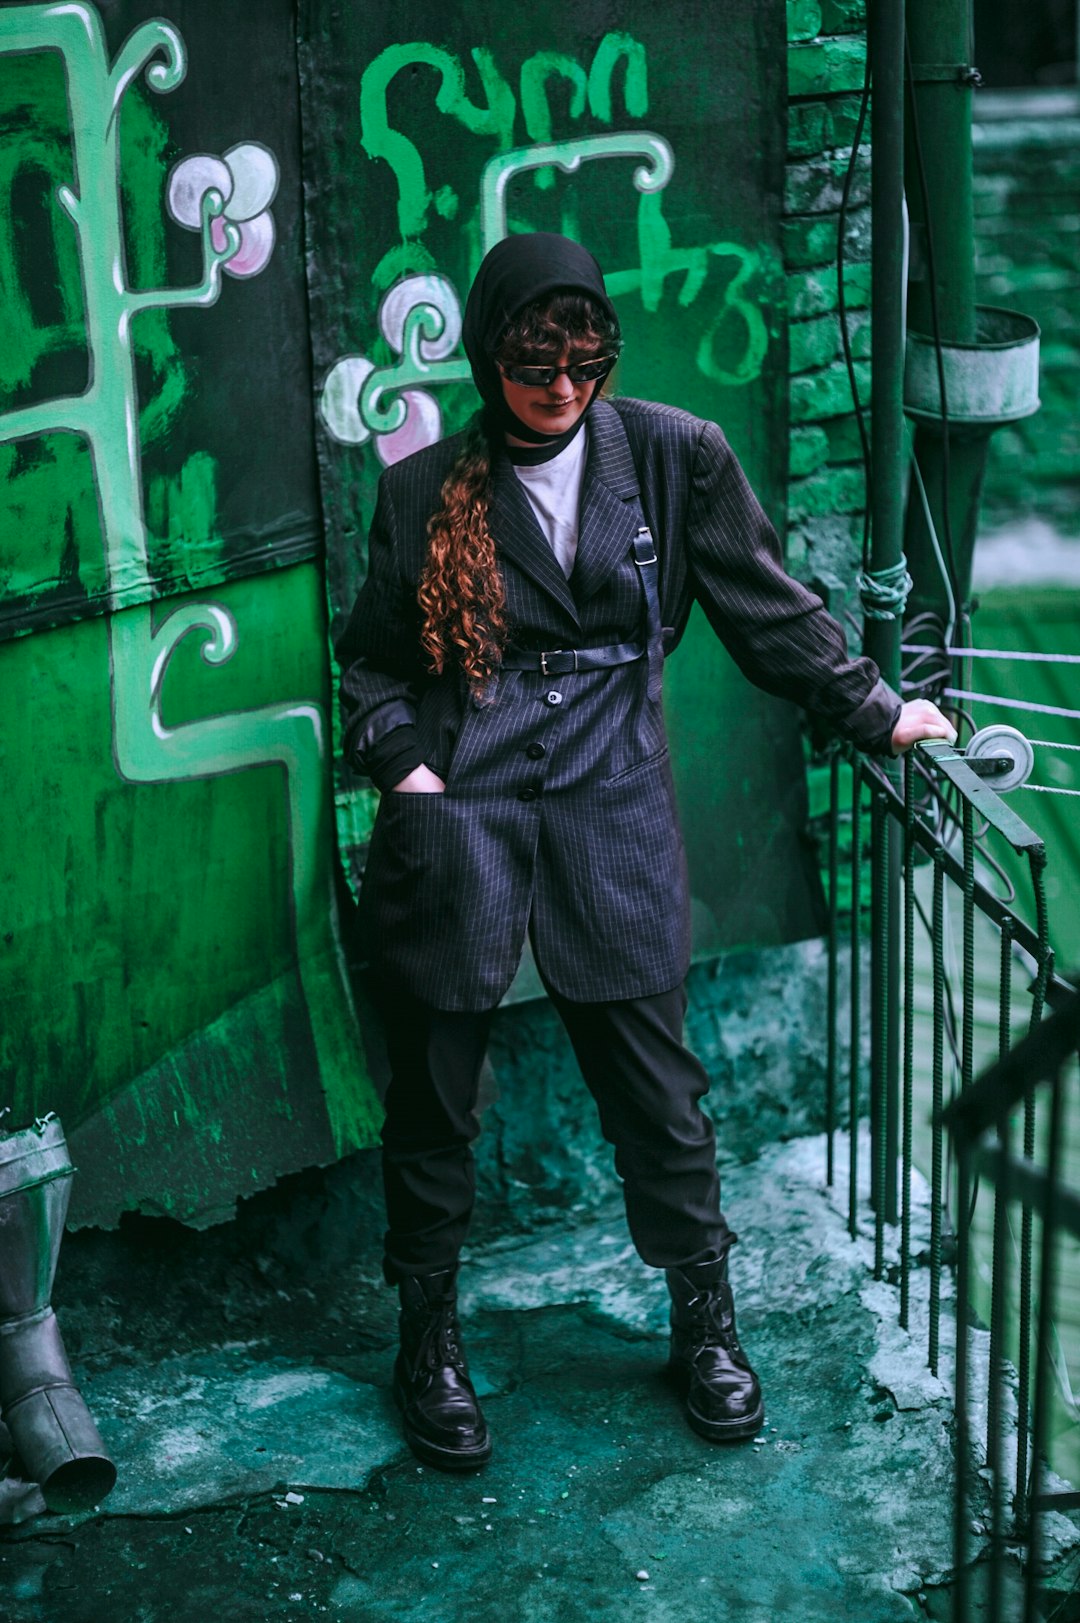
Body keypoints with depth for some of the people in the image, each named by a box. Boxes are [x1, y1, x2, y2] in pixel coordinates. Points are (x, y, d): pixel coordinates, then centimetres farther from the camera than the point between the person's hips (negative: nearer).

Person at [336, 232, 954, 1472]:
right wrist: (396, 757, -4)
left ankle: (704, 1322, 23)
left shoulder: (673, 459, 5)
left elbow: (768, 609, 11)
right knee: (434, 1092, 6)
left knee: (654, 1084, 3)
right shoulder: (424, 490, 6)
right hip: (457, 815, 0)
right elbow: (372, 655, 12)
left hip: (609, 805, 0)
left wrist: (873, 711, 8)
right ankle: (429, 1338, 24)